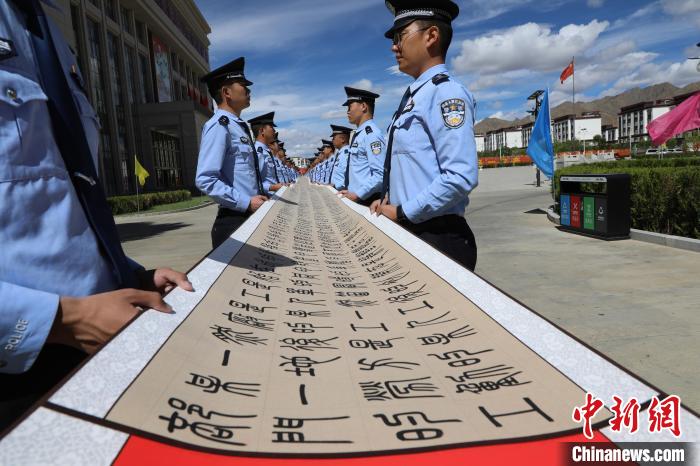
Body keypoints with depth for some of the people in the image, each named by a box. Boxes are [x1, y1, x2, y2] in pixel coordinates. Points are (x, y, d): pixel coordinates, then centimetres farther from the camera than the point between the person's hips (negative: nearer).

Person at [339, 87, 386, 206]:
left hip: (366, 201, -8)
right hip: (354, 198, 8)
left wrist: (357, 195, -18)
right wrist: (346, 189, 9)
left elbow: (381, 174, -23)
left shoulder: (371, 133, -15)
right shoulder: (359, 134, 14)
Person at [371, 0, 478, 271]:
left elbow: (461, 177, -24)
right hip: (410, 233, 9)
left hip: (438, 239, -9)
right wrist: (389, 201, 7)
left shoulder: (445, 92, -14)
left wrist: (403, 213, -16)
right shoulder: (415, 96, 14)